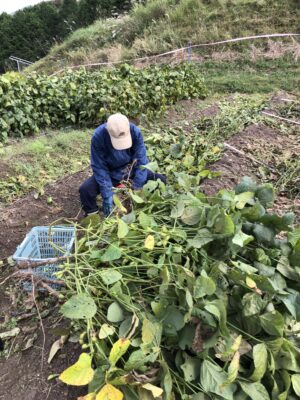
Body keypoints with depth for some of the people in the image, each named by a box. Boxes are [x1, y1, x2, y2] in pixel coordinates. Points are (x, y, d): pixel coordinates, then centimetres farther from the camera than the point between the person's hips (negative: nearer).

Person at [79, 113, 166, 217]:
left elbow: (141, 159, -19)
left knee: (161, 180, -13)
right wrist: (107, 196, -28)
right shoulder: (98, 136, -28)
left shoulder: (134, 131, -24)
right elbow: (99, 167, -23)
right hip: (111, 174, -1)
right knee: (85, 190, -25)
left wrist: (137, 187, -25)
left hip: (132, 170, 2)